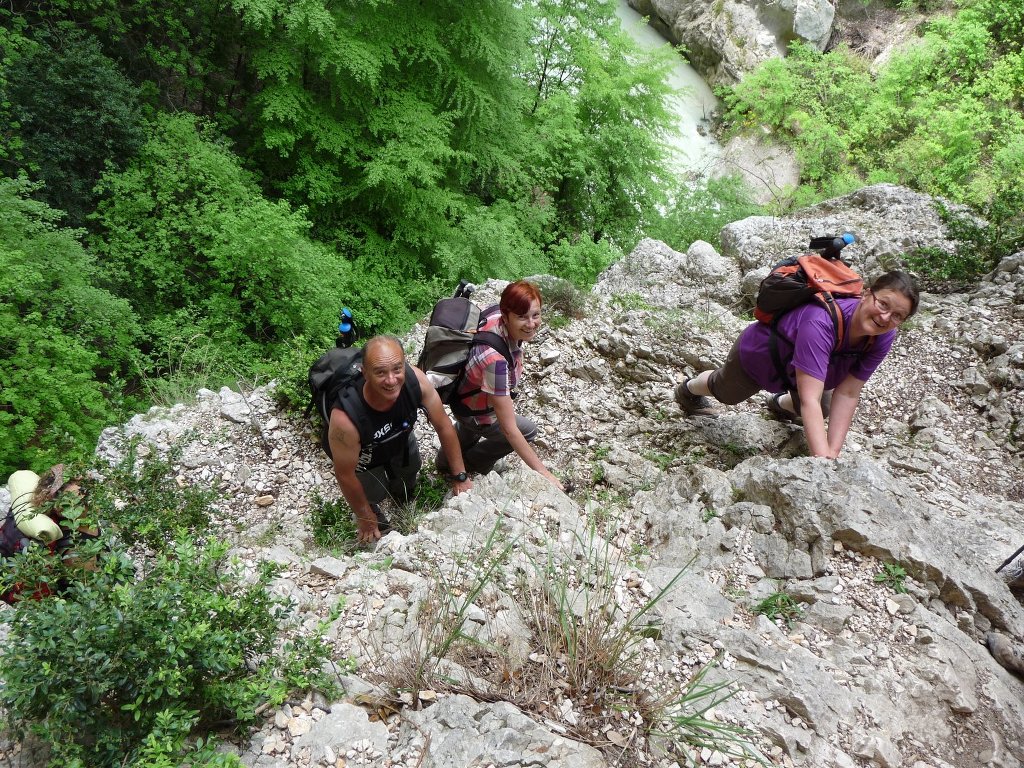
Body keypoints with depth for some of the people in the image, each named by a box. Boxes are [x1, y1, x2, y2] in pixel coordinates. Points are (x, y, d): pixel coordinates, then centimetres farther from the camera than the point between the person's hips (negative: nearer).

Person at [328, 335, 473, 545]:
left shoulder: (414, 379, -38)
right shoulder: (345, 418, -46)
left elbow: (443, 426, -20)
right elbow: (345, 474, -28)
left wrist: (460, 477, -12)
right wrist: (365, 518, -12)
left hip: (400, 438, 4)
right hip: (363, 454, -3)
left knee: (407, 484, 21)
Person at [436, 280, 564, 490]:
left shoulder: (499, 315, -26)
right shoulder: (496, 359, -48)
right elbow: (509, 429, -41)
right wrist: (543, 473, -36)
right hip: (475, 412, -7)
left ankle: (448, 460, 64)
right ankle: (471, 462, 31)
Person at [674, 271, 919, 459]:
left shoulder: (883, 336, -29)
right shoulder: (821, 322, -49)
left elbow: (848, 394, -28)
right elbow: (810, 400, -53)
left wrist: (832, 454, -33)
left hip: (800, 369, 5)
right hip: (757, 353, -5)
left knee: (823, 412, 24)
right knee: (726, 393, 25)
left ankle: (781, 405, 56)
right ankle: (690, 388, 60)